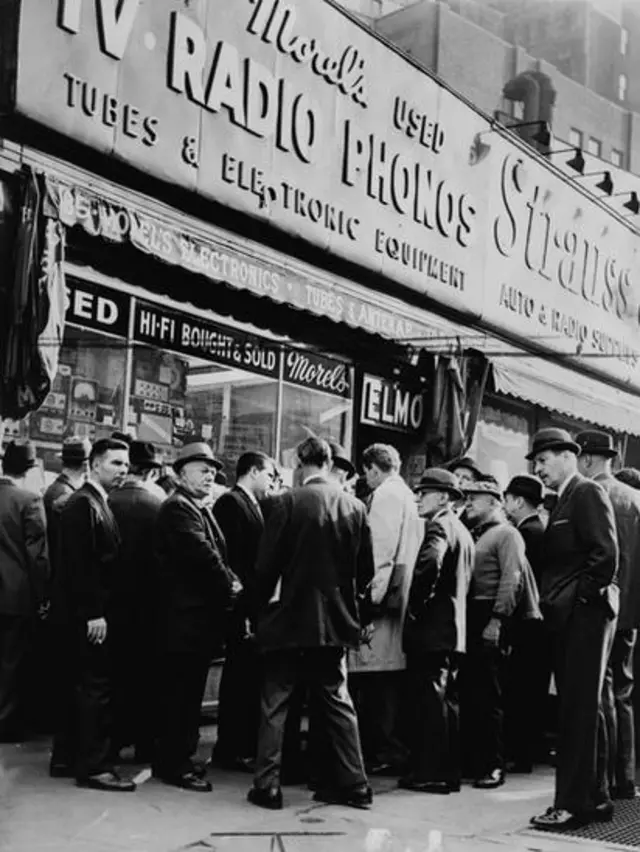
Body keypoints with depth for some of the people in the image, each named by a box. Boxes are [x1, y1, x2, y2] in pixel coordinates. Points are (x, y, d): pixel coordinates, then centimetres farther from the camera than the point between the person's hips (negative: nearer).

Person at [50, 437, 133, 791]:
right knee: (96, 688, -5)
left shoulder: (97, 503, 15)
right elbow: (80, 564, -21)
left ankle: (66, 758, 24)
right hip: (87, 614, -10)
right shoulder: (83, 504, -15)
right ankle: (94, 766, 1)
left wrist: (99, 611, 12)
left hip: (87, 614, 10)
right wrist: (94, 613, -23)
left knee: (80, 686, 15)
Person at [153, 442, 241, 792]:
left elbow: (215, 554, 13)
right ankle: (175, 766, 3)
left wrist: (231, 583, -4)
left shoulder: (200, 509, 19)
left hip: (201, 614, 10)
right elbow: (202, 554, -21)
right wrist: (230, 585, -9)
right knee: (182, 693, -4)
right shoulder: (178, 508, -13)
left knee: (187, 693, 15)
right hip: (186, 616, -10)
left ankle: (176, 758, 23)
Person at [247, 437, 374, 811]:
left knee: (276, 703, 6)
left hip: (291, 616, -4)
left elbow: (268, 563, -10)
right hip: (337, 620, 4)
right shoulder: (355, 507, -1)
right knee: (337, 701, 14)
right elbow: (366, 569, 4)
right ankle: (353, 783, 16)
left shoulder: (290, 502, -11)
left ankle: (268, 785, 7)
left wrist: (264, 604, 6)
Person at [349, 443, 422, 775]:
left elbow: (381, 548, -17)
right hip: (400, 596, 9)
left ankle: (382, 751, -6)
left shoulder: (385, 494, -7)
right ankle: (394, 749, 16)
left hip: (382, 594, -9)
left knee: (377, 678, -7)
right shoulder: (408, 496, 18)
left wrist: (372, 594, -18)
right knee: (392, 679, 12)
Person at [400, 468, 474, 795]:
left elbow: (428, 565, -30)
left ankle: (430, 772, -3)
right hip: (453, 628, 10)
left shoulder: (439, 527, -12)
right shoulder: (462, 531, 18)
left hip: (431, 629, -10)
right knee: (447, 700, 12)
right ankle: (448, 771, 18)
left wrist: (416, 607, -19)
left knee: (431, 700, -6)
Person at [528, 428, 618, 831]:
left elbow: (607, 552, -20)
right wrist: (553, 600, 7)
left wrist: (588, 595, -13)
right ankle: (595, 797, 22)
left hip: (585, 616, -9)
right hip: (568, 617, 10)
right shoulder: (564, 500, 19)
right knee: (577, 710, 13)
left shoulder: (588, 493, -9)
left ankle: (574, 804, -1)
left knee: (579, 711, -5)